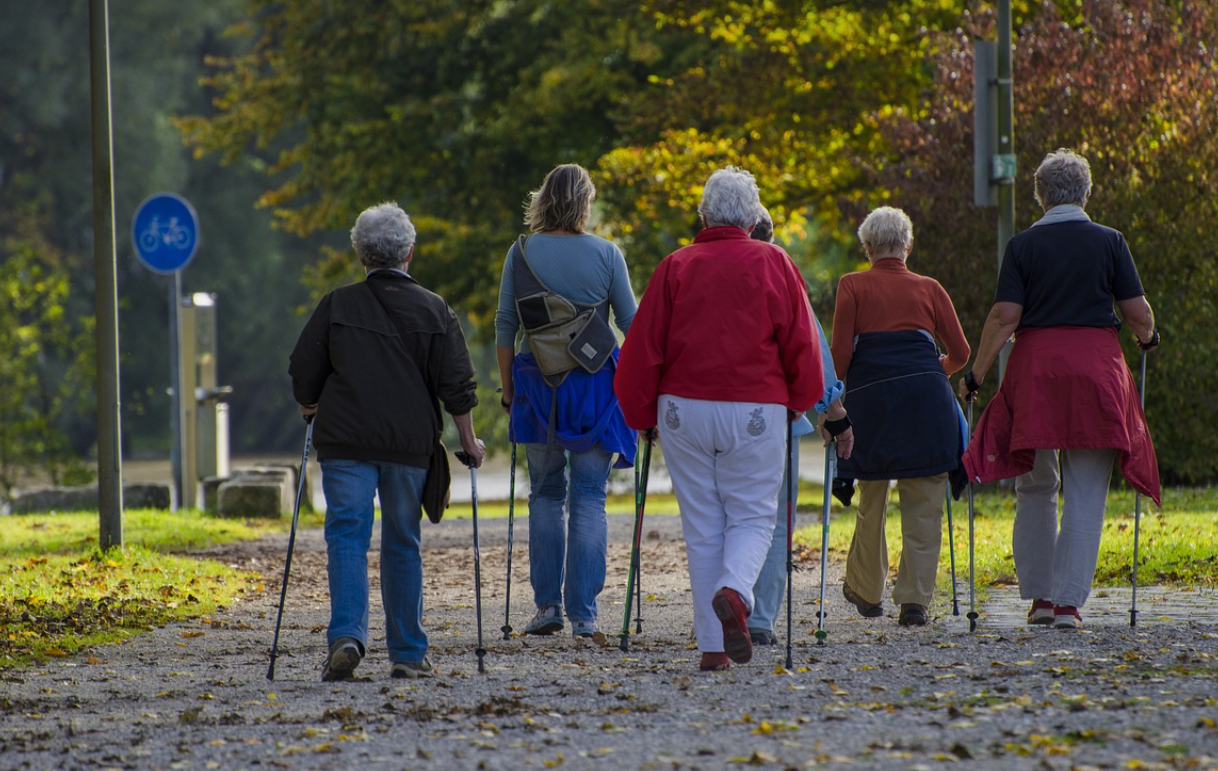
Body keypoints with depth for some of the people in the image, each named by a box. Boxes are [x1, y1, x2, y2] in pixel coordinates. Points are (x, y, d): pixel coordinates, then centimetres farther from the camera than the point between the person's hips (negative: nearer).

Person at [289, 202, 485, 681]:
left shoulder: (336, 306, 1)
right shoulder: (434, 311, 3)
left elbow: (304, 373, 5)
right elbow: (456, 385, 2)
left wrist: (312, 410, 24)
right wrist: (469, 442, 11)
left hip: (345, 442, -1)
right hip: (410, 443, 1)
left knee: (347, 537, -2)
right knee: (402, 544, 10)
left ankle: (347, 635, -22)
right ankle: (408, 653, 11)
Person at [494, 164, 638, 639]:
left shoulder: (522, 253, -1)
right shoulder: (605, 254, -4)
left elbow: (505, 328, 1)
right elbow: (632, 324, 2)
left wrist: (508, 390, 10)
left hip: (538, 385, 1)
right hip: (595, 385, -1)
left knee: (546, 494, 14)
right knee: (589, 498, 3)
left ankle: (547, 603, 6)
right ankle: (583, 613, 0)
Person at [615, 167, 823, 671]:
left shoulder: (676, 267, 3)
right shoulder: (772, 264, 1)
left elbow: (643, 346, 3)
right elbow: (801, 342, 1)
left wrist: (641, 415, 14)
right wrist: (799, 401, 16)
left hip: (684, 409, 1)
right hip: (755, 412, -1)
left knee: (702, 526, 7)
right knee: (752, 516, 8)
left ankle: (713, 647, 4)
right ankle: (734, 592, -24)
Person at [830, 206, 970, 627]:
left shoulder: (852, 286, 8)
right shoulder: (929, 288, 13)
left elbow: (840, 353, 0)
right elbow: (959, 352, 14)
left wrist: (840, 379, 20)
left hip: (870, 395, 0)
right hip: (925, 395, 0)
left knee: (871, 500, 15)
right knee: (923, 505, 3)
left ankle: (866, 591, 28)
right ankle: (914, 600, -4)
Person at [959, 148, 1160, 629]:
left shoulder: (1023, 246, 0)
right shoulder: (1109, 242, 1)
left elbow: (1004, 318, -6)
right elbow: (1139, 314, 2)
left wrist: (976, 375, 1)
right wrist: (1147, 338, 24)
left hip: (1035, 365, 1)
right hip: (1096, 367, 0)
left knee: (1035, 489, 14)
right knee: (1086, 495, 2)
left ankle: (1039, 595, 14)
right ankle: (1069, 602, -3)